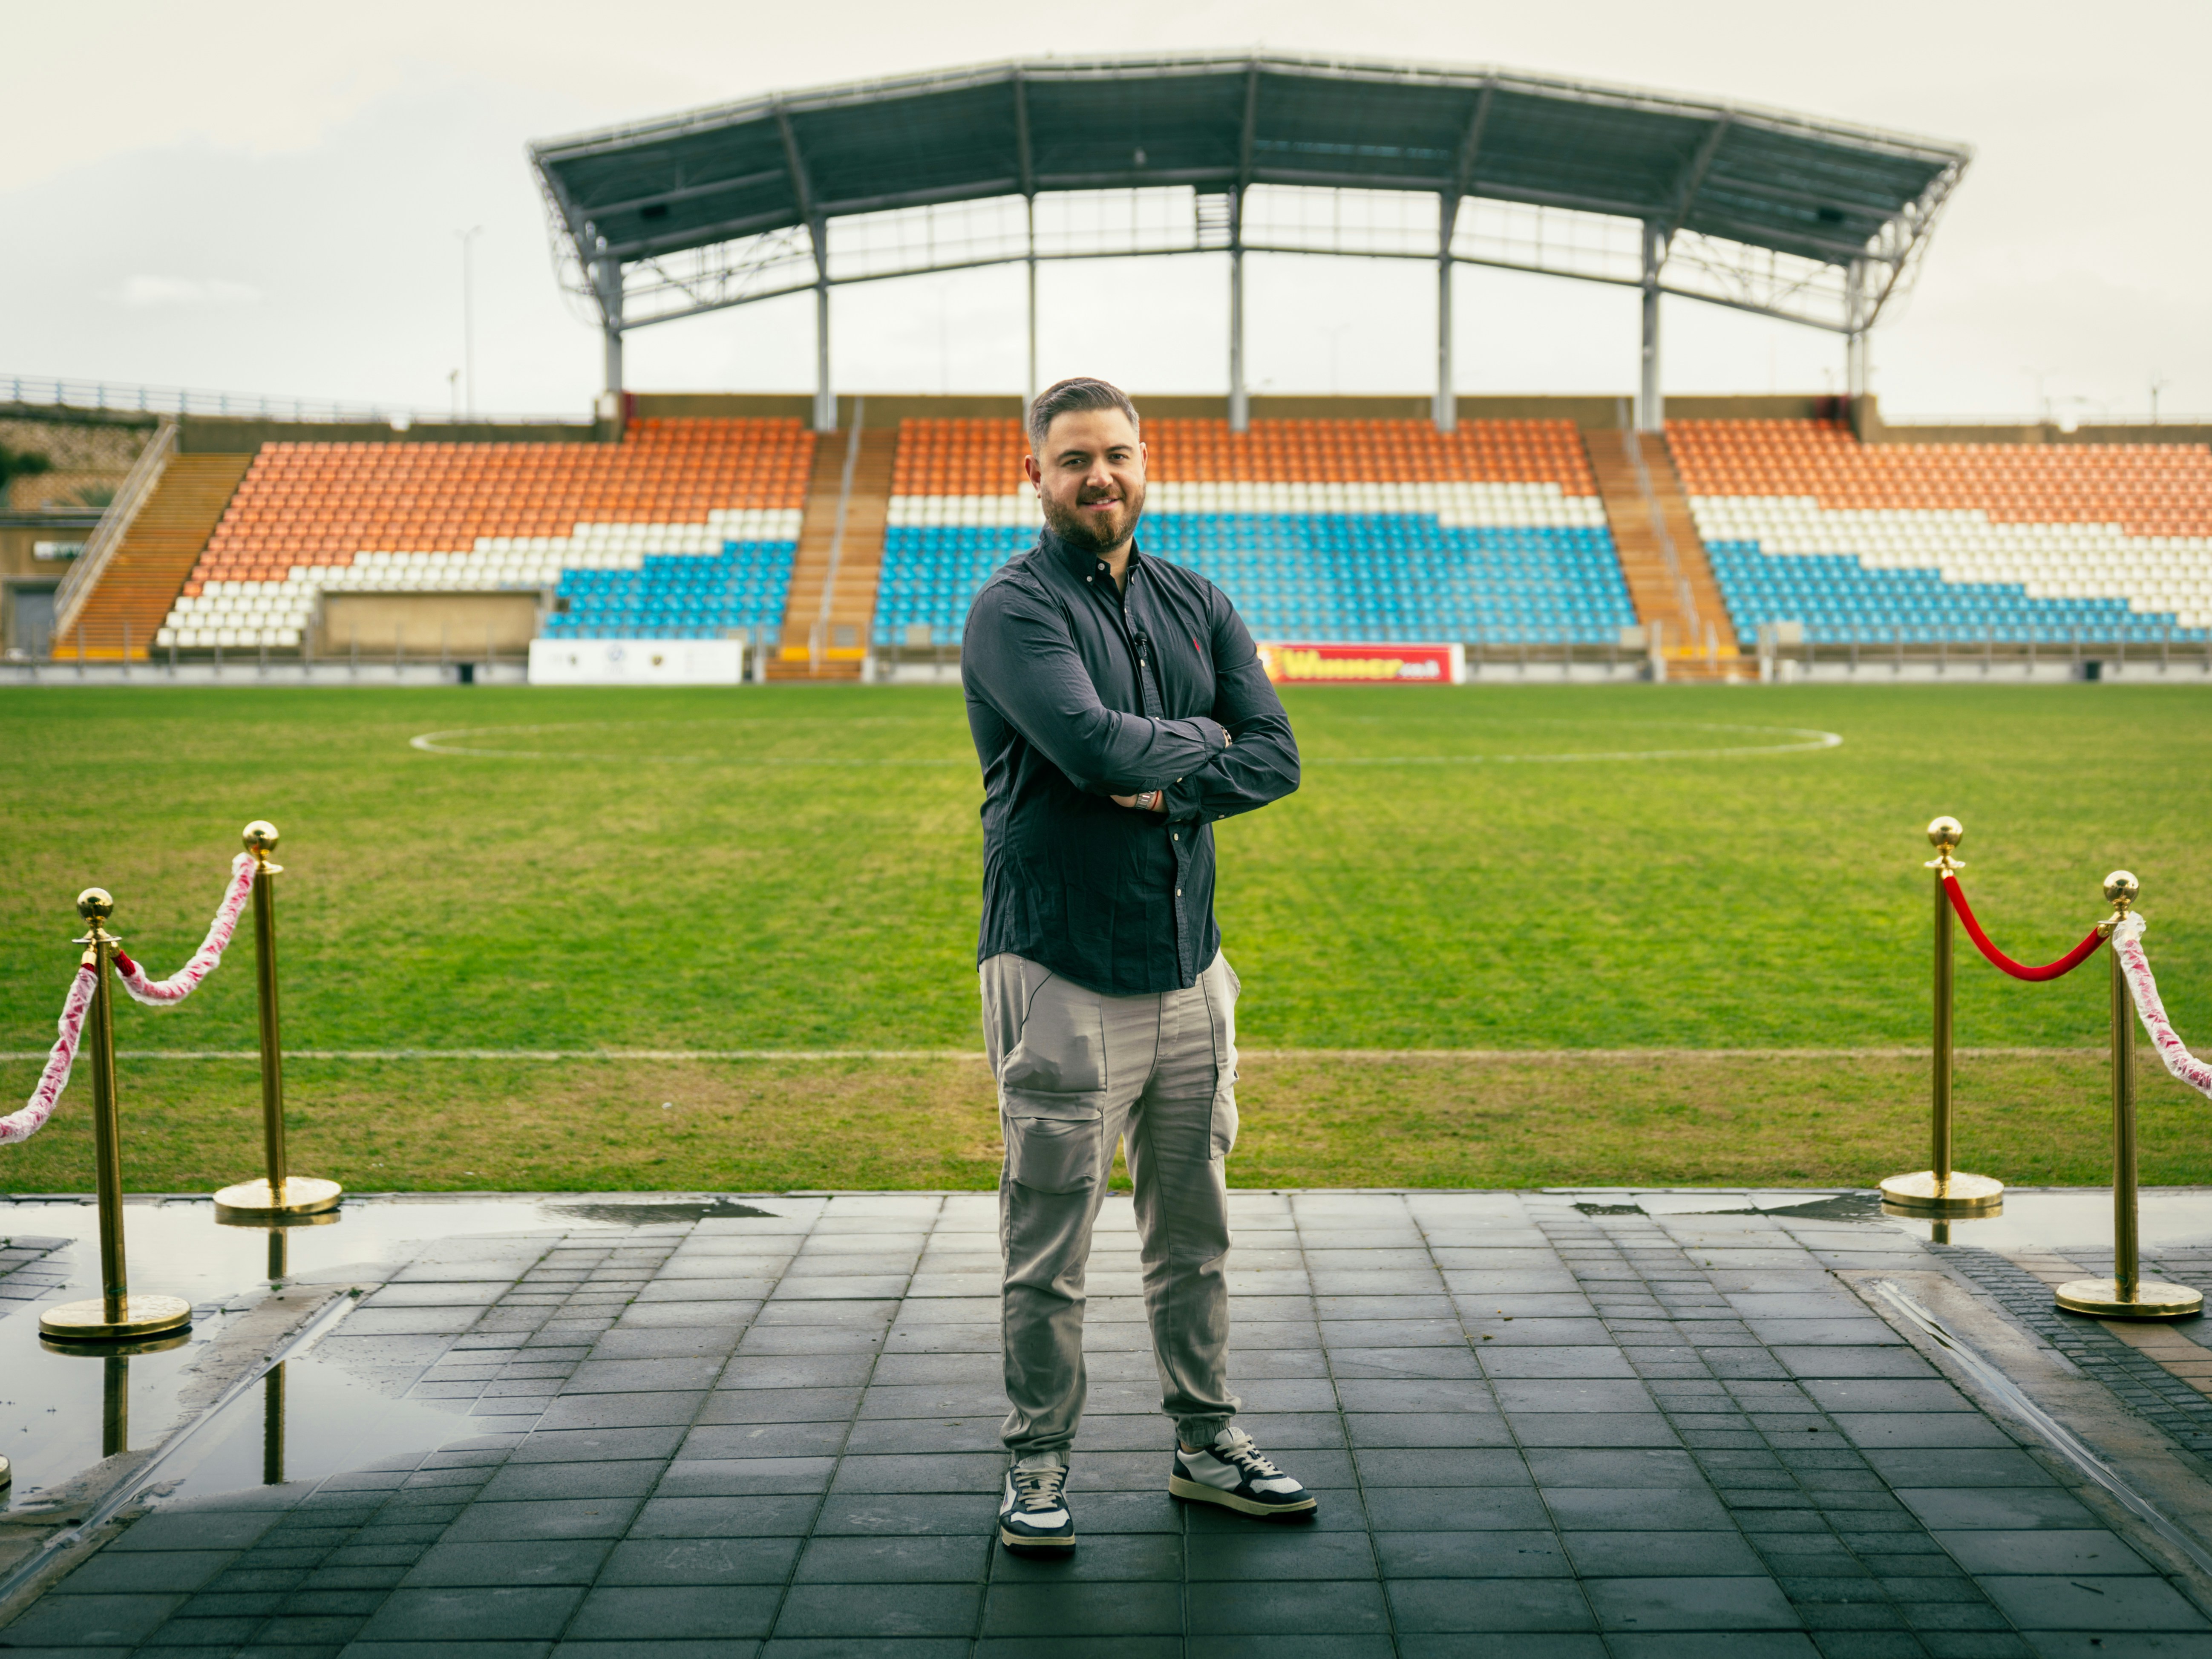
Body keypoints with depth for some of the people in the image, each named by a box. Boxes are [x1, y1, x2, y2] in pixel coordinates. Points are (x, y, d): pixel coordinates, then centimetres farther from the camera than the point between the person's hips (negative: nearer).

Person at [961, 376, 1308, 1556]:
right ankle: (1037, 1465, 14)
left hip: (1189, 968, 6)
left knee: (1194, 1231, 14)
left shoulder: (1196, 606, 12)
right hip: (1063, 972, -6)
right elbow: (1093, 745, -23)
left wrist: (1170, 792, -13)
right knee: (1049, 1248, 0)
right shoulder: (1015, 608, -7)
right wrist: (1199, 738, -5)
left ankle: (1207, 1445, 27)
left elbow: (1275, 754, 3)